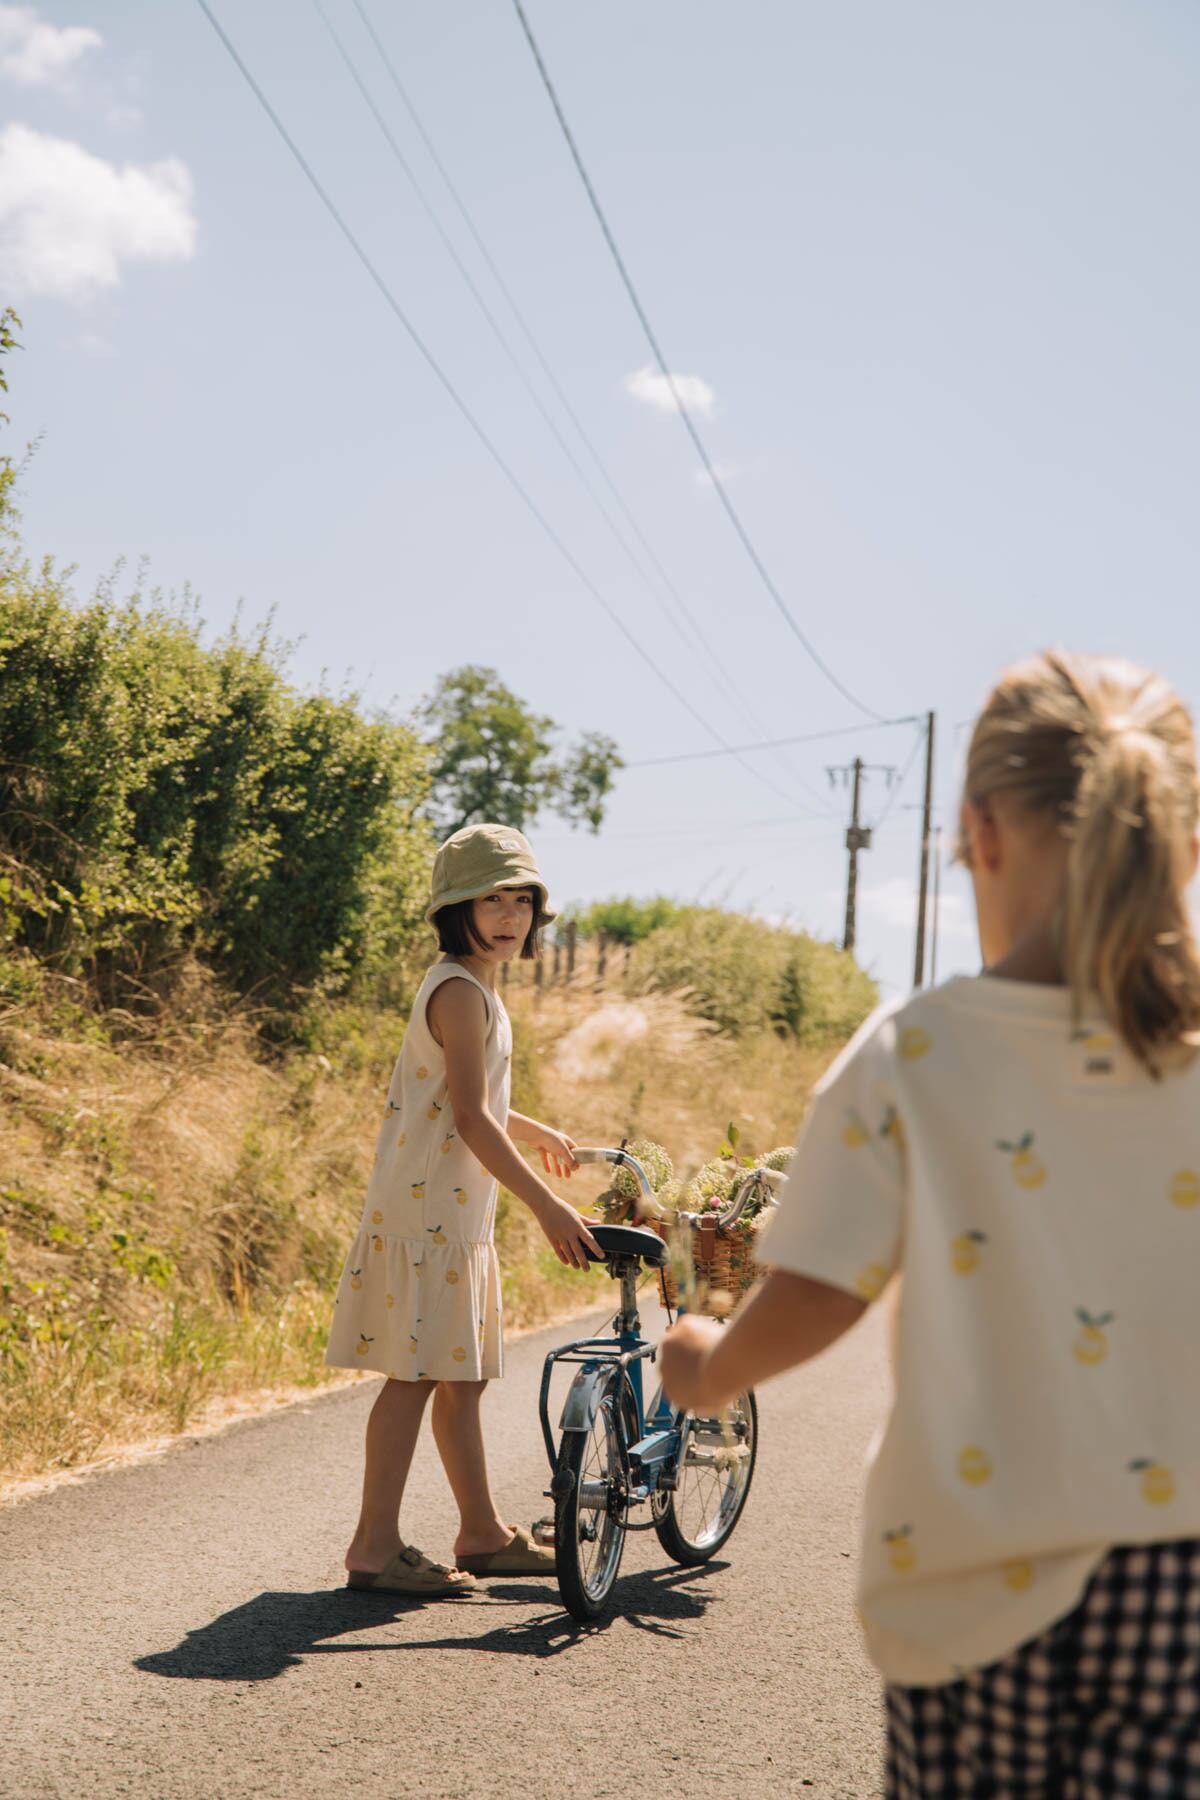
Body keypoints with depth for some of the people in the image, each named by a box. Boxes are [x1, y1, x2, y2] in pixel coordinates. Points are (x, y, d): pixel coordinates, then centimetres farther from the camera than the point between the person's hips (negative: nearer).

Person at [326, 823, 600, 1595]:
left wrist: (537, 1132, 44)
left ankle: (484, 1533, 25)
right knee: (418, 1373, -6)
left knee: (460, 1375, 15)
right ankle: (376, 1546, 1)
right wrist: (548, 1205, -21)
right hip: (428, 1207, -10)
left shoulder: (474, 989, 17)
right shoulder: (461, 992, -15)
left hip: (454, 1212, 10)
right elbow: (471, 1119, -22)